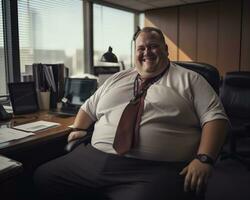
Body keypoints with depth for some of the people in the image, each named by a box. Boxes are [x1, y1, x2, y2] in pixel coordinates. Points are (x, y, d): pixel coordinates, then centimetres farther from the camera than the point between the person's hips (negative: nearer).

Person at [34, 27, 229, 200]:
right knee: (43, 177, 3)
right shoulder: (118, 79, 21)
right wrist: (78, 129, 12)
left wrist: (204, 158, -14)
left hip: (156, 169, -5)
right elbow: (89, 107, 30)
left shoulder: (189, 79, 8)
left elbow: (215, 116, 0)